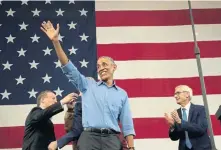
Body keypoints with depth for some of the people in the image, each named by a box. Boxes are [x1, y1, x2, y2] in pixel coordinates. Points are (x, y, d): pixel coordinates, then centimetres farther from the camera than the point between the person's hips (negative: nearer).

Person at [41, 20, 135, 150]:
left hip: (112, 139, 1)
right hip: (89, 137, 0)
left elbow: (127, 124, 12)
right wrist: (55, 41, -4)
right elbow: (69, 69, 4)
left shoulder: (122, 94, 15)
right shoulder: (88, 85, 14)